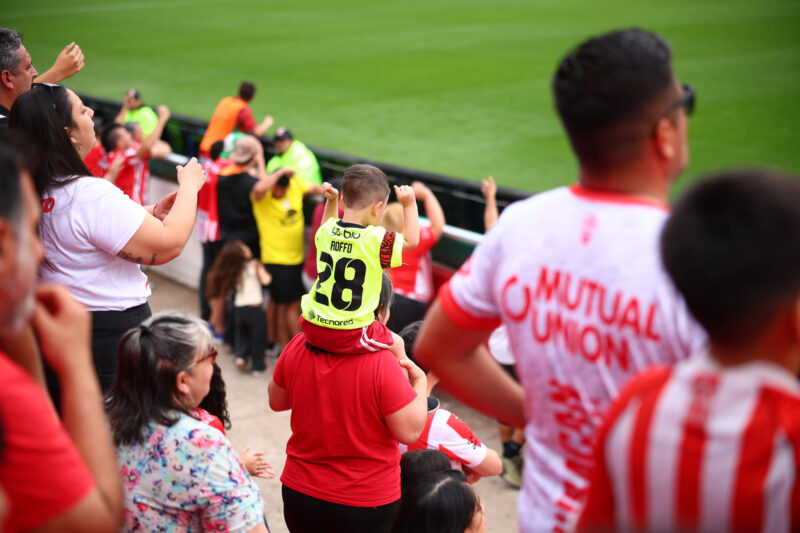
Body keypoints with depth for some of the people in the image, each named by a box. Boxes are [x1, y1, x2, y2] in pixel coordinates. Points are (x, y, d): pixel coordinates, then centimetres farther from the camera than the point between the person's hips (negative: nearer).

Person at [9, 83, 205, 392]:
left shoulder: (33, 192, 2)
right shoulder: (89, 195, -24)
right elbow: (169, 244, -23)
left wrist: (150, 214, 8)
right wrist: (189, 185, -8)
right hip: (114, 331, -9)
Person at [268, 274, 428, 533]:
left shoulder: (296, 348, -9)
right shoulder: (381, 363, -24)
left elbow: (276, 401, 7)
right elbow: (410, 431, -18)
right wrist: (420, 382, -4)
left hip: (299, 492, 4)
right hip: (366, 506, -4)